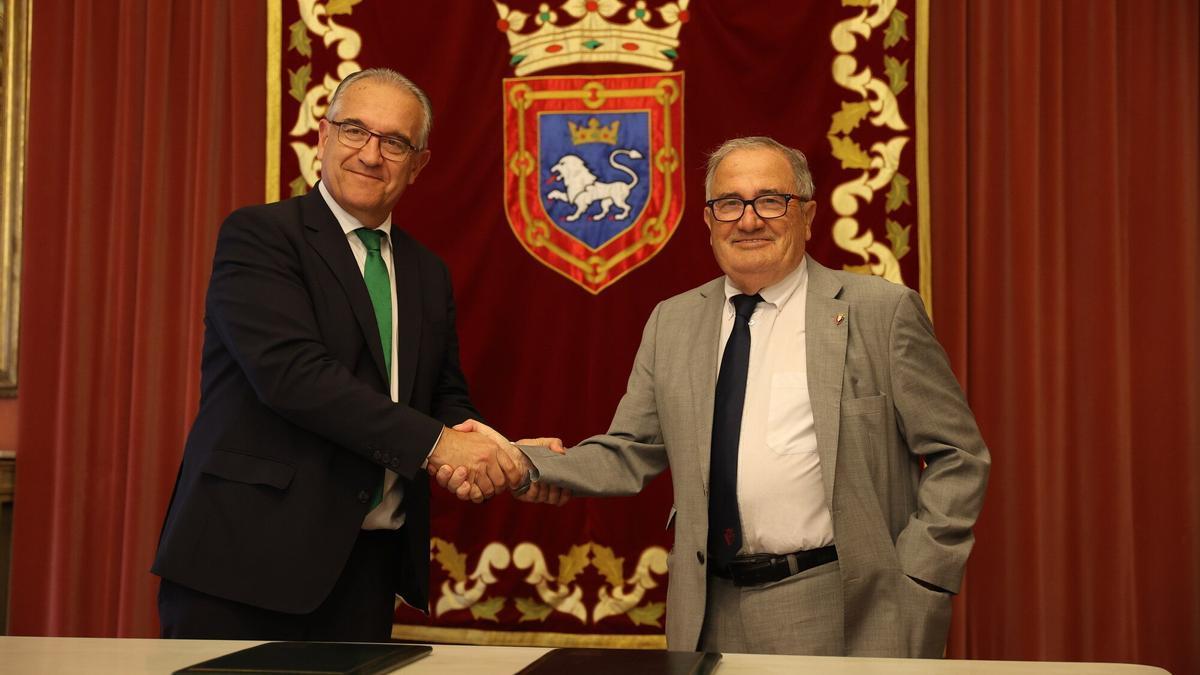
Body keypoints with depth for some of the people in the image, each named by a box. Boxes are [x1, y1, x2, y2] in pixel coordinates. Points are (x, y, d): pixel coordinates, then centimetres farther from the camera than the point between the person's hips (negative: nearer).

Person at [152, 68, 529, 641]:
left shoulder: (428, 273, 14)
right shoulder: (258, 234, -6)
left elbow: (446, 397, 15)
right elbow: (291, 370, -20)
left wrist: (473, 442, -9)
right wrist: (433, 442, -23)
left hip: (367, 565, 6)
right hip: (250, 553, -5)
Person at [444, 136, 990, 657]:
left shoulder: (882, 311, -4)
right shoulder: (671, 323, 8)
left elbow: (958, 456, -2)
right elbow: (627, 457, 7)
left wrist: (917, 578, -9)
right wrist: (524, 466, -9)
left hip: (846, 616, -3)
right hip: (712, 619, 4)